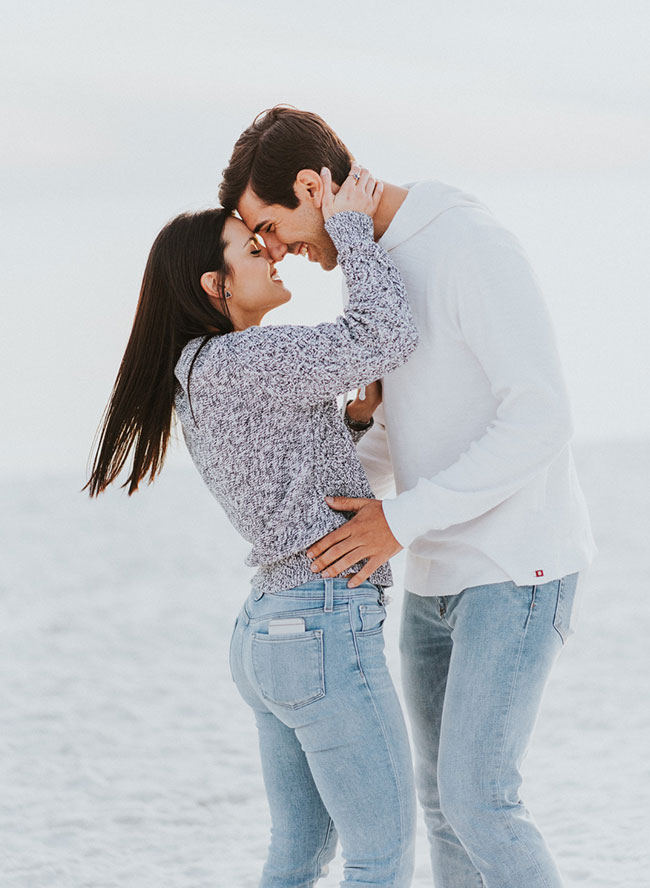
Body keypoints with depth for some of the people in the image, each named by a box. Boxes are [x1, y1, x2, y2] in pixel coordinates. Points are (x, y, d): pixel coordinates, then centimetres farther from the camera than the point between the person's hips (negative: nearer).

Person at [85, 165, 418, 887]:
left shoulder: (199, 385, 14)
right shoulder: (236, 359, -15)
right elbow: (390, 336, -22)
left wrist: (354, 416, 10)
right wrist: (348, 228, -11)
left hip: (266, 633, 10)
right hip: (325, 636, -10)